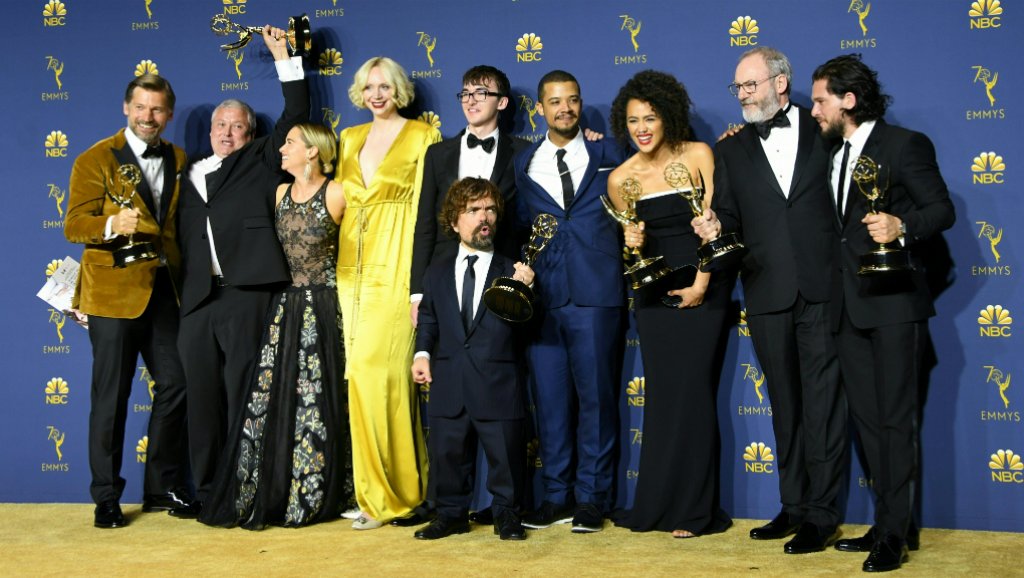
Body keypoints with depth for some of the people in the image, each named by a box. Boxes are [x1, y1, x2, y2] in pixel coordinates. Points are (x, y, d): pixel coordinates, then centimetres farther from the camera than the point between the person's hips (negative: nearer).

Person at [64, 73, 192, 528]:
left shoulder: (178, 160, 12)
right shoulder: (96, 160, -2)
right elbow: (74, 225, -9)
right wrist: (112, 225, -28)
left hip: (164, 289, 5)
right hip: (114, 291, -4)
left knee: (175, 384, 5)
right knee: (111, 396, 1)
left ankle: (163, 488, 19)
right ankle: (106, 498, 10)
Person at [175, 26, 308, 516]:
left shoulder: (260, 162, 14)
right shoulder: (190, 177, 21)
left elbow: (294, 115, 7)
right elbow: (182, 241, 18)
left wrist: (282, 55, 7)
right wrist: (181, 292, 7)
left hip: (245, 293, -3)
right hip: (198, 298, 4)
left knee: (243, 395, -3)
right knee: (202, 397, 4)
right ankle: (206, 492, 11)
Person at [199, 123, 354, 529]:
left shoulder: (337, 195, -6)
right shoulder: (281, 193, 11)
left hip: (323, 308, -5)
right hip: (285, 307, 5)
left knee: (318, 400, -1)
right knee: (272, 396, 1)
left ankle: (316, 497, 10)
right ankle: (267, 496, 8)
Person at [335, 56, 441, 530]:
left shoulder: (422, 137, 1)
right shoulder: (350, 139, 18)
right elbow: (339, 201, 18)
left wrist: (420, 277, -11)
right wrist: (333, 263, 8)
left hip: (395, 268, -6)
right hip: (353, 268, 6)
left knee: (376, 371, -13)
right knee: (360, 373, 3)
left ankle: (384, 494, -3)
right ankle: (378, 490, 11)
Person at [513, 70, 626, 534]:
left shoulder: (608, 154, 8)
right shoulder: (523, 164, 14)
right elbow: (519, 226, 15)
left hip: (595, 292, -2)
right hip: (542, 295, 3)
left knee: (596, 396, 0)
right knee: (550, 397, 5)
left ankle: (591, 497, 9)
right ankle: (556, 495, 15)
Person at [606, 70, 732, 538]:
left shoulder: (698, 156, -4)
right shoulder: (620, 178, 3)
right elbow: (633, 243, 11)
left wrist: (701, 283, -12)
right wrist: (633, 245, -12)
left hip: (702, 287, -3)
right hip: (654, 291, 3)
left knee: (692, 390, -4)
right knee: (662, 393, 4)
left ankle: (694, 508, 4)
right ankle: (660, 504, 14)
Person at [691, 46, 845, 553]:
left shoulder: (823, 132, 6)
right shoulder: (730, 151, 14)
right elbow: (728, 217, 10)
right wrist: (713, 227, -13)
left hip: (823, 288, -3)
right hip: (767, 294, 3)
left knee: (822, 401, -3)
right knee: (784, 404, 10)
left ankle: (822, 513, 2)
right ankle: (794, 507, 19)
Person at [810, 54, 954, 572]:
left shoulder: (904, 145, -4)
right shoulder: (832, 155, 17)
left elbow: (942, 209, -6)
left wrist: (902, 228, -26)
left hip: (893, 301, -7)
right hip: (849, 305, 7)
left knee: (894, 418, -4)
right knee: (866, 418, 9)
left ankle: (894, 534, 1)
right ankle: (886, 523, 17)